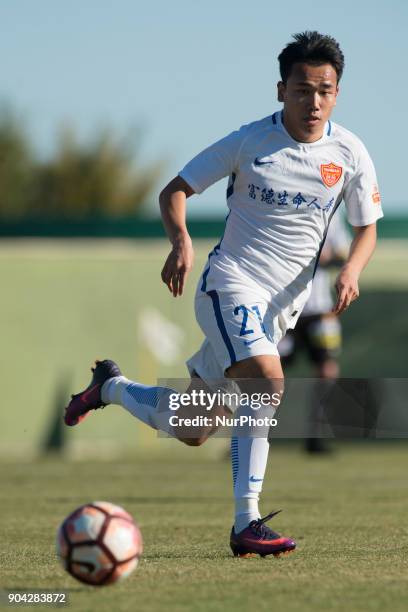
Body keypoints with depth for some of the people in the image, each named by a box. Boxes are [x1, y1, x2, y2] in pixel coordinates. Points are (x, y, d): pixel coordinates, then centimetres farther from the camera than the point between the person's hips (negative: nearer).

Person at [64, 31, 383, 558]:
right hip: (230, 283, -4)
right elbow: (175, 190, -1)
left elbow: (366, 230, 9)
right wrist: (181, 243, -21)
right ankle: (246, 525, -26)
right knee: (267, 382, -31)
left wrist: (351, 269, -13)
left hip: (281, 304, 4)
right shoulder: (250, 141, -7)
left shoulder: (349, 154, 0)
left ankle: (111, 387, 39)